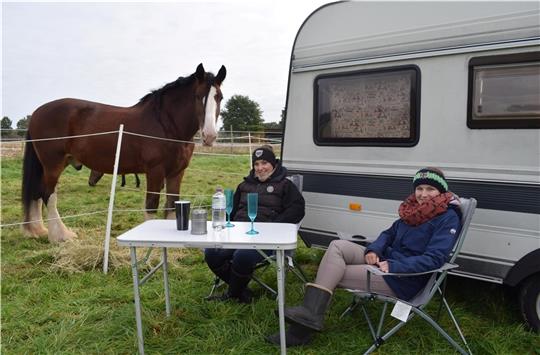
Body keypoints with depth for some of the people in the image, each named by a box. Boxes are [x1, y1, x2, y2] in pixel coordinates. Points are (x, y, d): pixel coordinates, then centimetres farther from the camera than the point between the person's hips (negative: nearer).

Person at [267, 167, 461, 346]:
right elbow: (389, 234, 17)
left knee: (333, 274, -14)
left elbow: (434, 259, -21)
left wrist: (394, 266, -28)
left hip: (404, 280, -7)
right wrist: (373, 250, -4)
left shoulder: (448, 218, -11)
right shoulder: (412, 209, 10)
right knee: (337, 246, -13)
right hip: (385, 260, 7)